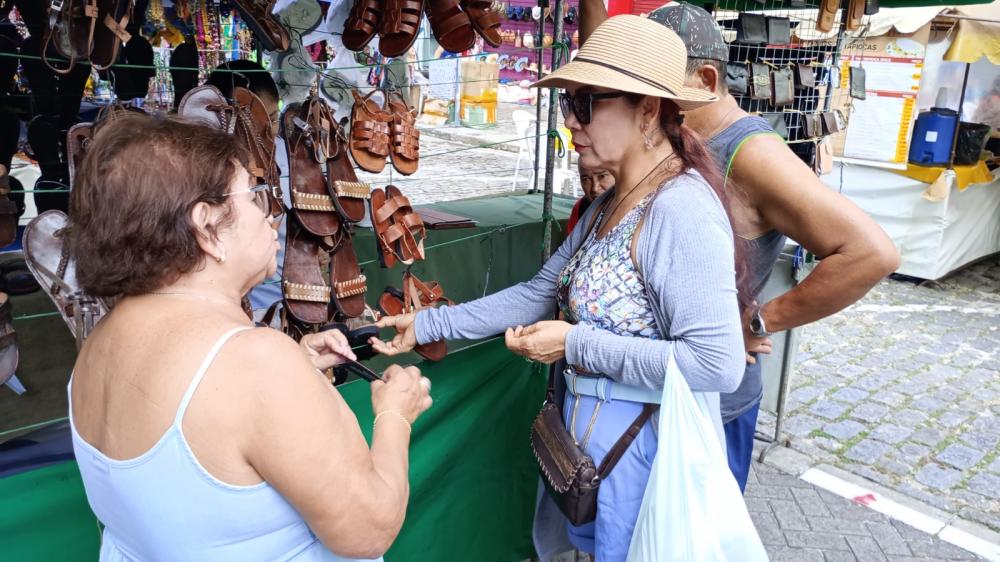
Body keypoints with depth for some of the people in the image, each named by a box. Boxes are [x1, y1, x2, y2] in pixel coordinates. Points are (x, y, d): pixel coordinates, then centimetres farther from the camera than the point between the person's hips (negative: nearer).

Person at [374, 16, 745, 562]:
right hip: (587, 435, 9)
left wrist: (575, 343, -22)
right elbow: (538, 294, 6)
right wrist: (428, 324, 3)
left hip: (644, 449, -9)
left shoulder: (679, 209, -24)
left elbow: (717, 364, -28)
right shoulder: (610, 204, 5)